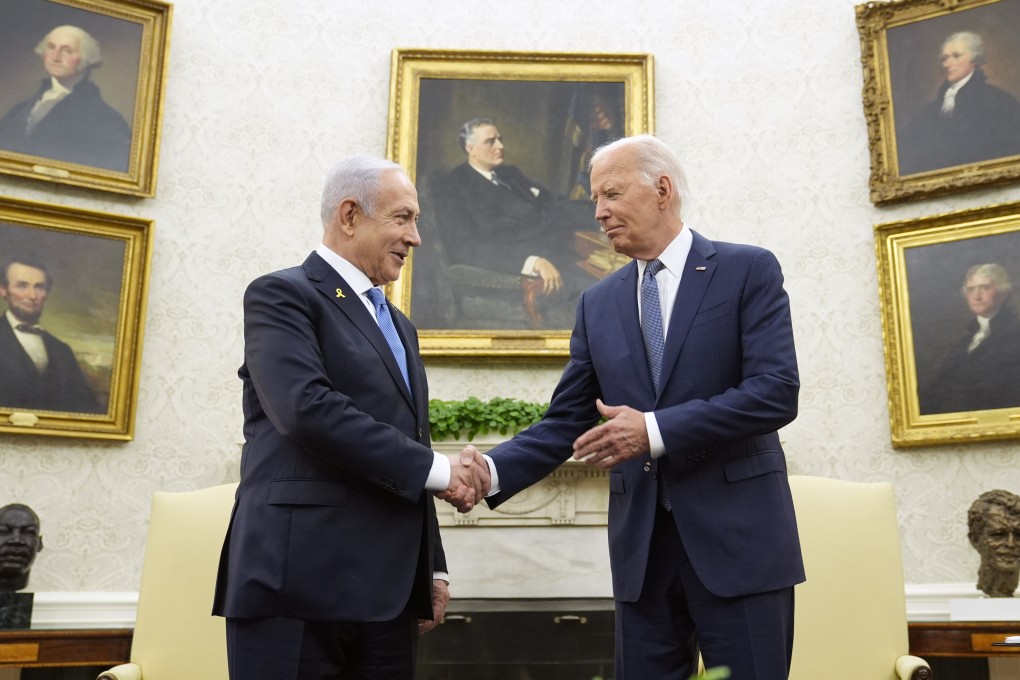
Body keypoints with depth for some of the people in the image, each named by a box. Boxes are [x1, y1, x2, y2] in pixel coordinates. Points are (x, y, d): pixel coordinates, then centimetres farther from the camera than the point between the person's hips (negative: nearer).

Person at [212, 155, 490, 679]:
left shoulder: (398, 326, 22)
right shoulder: (283, 295, -3)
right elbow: (307, 409, -19)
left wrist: (431, 567, 17)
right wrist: (438, 468, -15)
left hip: (386, 589, 7)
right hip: (300, 580, -7)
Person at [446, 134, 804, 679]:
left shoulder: (749, 270, -2)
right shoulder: (598, 303, 11)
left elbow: (776, 392, -13)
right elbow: (566, 421, 8)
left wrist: (655, 430, -19)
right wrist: (492, 472, -9)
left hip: (738, 536, -3)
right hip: (641, 542, 4)